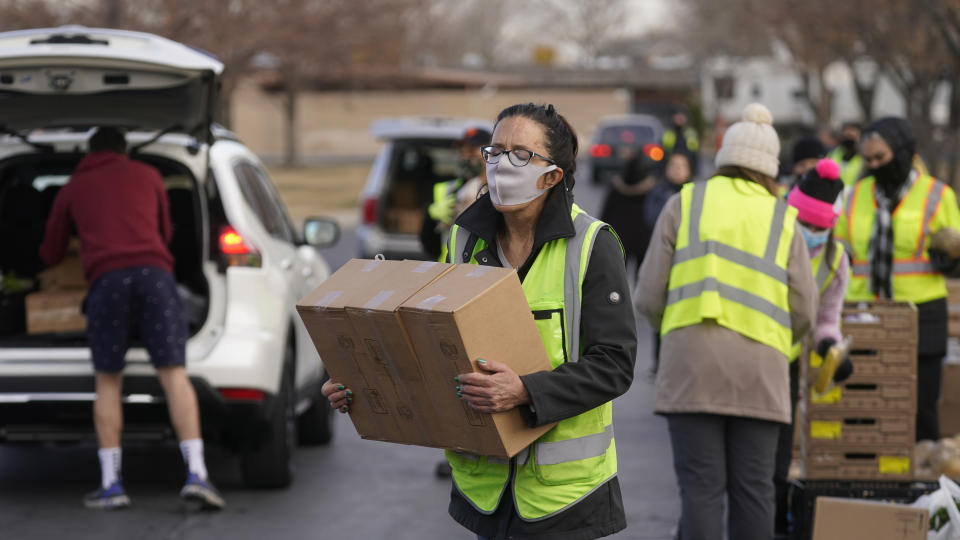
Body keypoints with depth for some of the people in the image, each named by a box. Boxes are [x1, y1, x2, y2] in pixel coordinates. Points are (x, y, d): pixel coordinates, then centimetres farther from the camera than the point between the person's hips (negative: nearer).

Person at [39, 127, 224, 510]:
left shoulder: (72, 188, 23)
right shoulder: (148, 175, 25)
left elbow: (50, 254, 32)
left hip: (106, 279, 0)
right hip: (154, 273, 0)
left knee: (108, 382, 10)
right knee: (173, 375, -3)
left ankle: (111, 485, 4)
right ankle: (196, 474, -15)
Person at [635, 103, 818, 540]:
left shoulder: (684, 204, 9)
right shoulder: (783, 219, 12)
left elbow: (649, 296, 3)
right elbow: (803, 311, 5)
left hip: (692, 361, -1)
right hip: (759, 368, 1)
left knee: (701, 487, -2)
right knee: (753, 488, 6)